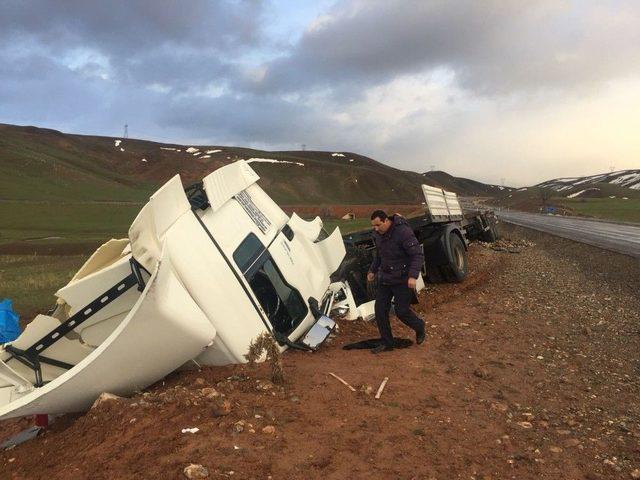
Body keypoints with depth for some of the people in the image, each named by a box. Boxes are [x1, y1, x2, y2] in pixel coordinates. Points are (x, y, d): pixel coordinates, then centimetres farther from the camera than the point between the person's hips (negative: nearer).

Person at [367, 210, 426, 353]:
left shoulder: (403, 232, -22)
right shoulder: (378, 234, 3)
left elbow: (418, 255, -23)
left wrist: (413, 276, -31)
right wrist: (372, 270, 15)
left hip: (402, 280, -7)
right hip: (385, 278, 7)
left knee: (402, 311, 1)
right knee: (380, 310, 4)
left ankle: (419, 327, 33)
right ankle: (386, 343, 18)